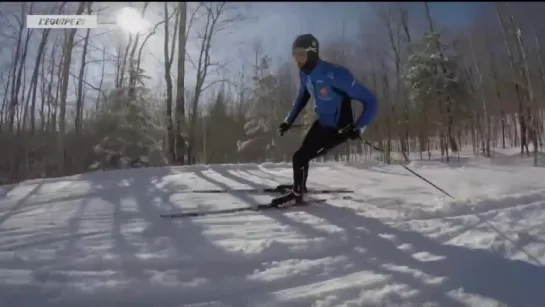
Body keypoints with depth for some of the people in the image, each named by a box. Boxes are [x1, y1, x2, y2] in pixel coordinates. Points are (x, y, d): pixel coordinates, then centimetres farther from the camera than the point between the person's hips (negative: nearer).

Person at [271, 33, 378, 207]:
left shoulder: (336, 74, -31)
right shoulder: (304, 74, -7)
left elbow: (370, 101, -26)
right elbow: (302, 98, 15)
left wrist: (359, 128, -33)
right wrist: (288, 121, 16)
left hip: (338, 128, -7)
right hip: (321, 123, 8)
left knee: (299, 157, -10)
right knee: (301, 154, 19)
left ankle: (296, 195, 15)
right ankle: (299, 185, 46)